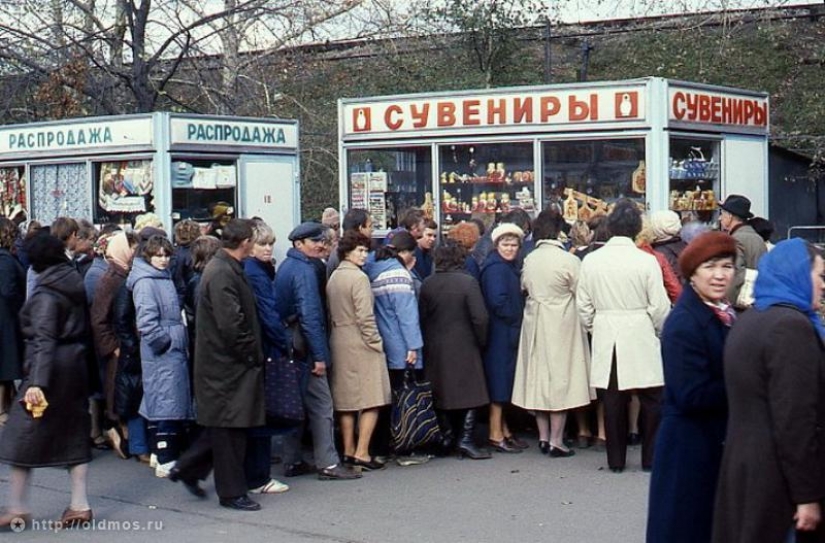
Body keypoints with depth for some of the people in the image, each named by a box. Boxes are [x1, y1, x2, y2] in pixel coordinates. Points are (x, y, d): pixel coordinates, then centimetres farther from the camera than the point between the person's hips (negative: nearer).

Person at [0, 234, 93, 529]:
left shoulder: (45, 293, -14)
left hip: (52, 367, -8)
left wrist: (37, 382, -26)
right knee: (74, 432, 11)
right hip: (76, 364, 8)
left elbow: (44, 340, -22)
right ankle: (79, 504, 13)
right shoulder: (76, 284, 9)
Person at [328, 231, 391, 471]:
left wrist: (336, 334, 16)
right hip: (360, 344, -8)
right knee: (371, 401, -4)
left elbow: (331, 314, 12)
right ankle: (361, 453, -6)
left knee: (346, 401, 12)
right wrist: (375, 343, -9)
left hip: (339, 343, 8)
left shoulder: (333, 277, 10)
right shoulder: (359, 277, -13)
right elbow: (365, 317, -17)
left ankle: (348, 451, 16)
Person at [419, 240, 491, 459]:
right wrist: (481, 342, -2)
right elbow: (480, 317, -16)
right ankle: (466, 439, -4)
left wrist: (427, 343, 11)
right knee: (471, 393, 3)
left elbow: (422, 317, 1)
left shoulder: (427, 284, -1)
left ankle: (445, 438, 17)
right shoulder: (468, 282, -12)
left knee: (442, 393, 14)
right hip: (464, 348, -4)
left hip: (435, 349, 4)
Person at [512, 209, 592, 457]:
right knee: (560, 377, 1)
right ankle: (556, 441, 0)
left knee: (538, 376, 12)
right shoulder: (569, 261, -14)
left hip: (534, 325, 5)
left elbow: (524, 288, 9)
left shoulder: (529, 260, -1)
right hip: (561, 326, -4)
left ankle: (543, 437, 18)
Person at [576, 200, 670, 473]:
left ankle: (616, 460, 13)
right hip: (640, 337, -3)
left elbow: (584, 305, 4)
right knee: (651, 399, 8)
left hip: (605, 338, 3)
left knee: (613, 401, 8)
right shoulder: (646, 261, -9)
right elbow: (659, 306, -7)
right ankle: (650, 457, 10)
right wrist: (659, 331, 10)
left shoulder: (591, 260, -1)